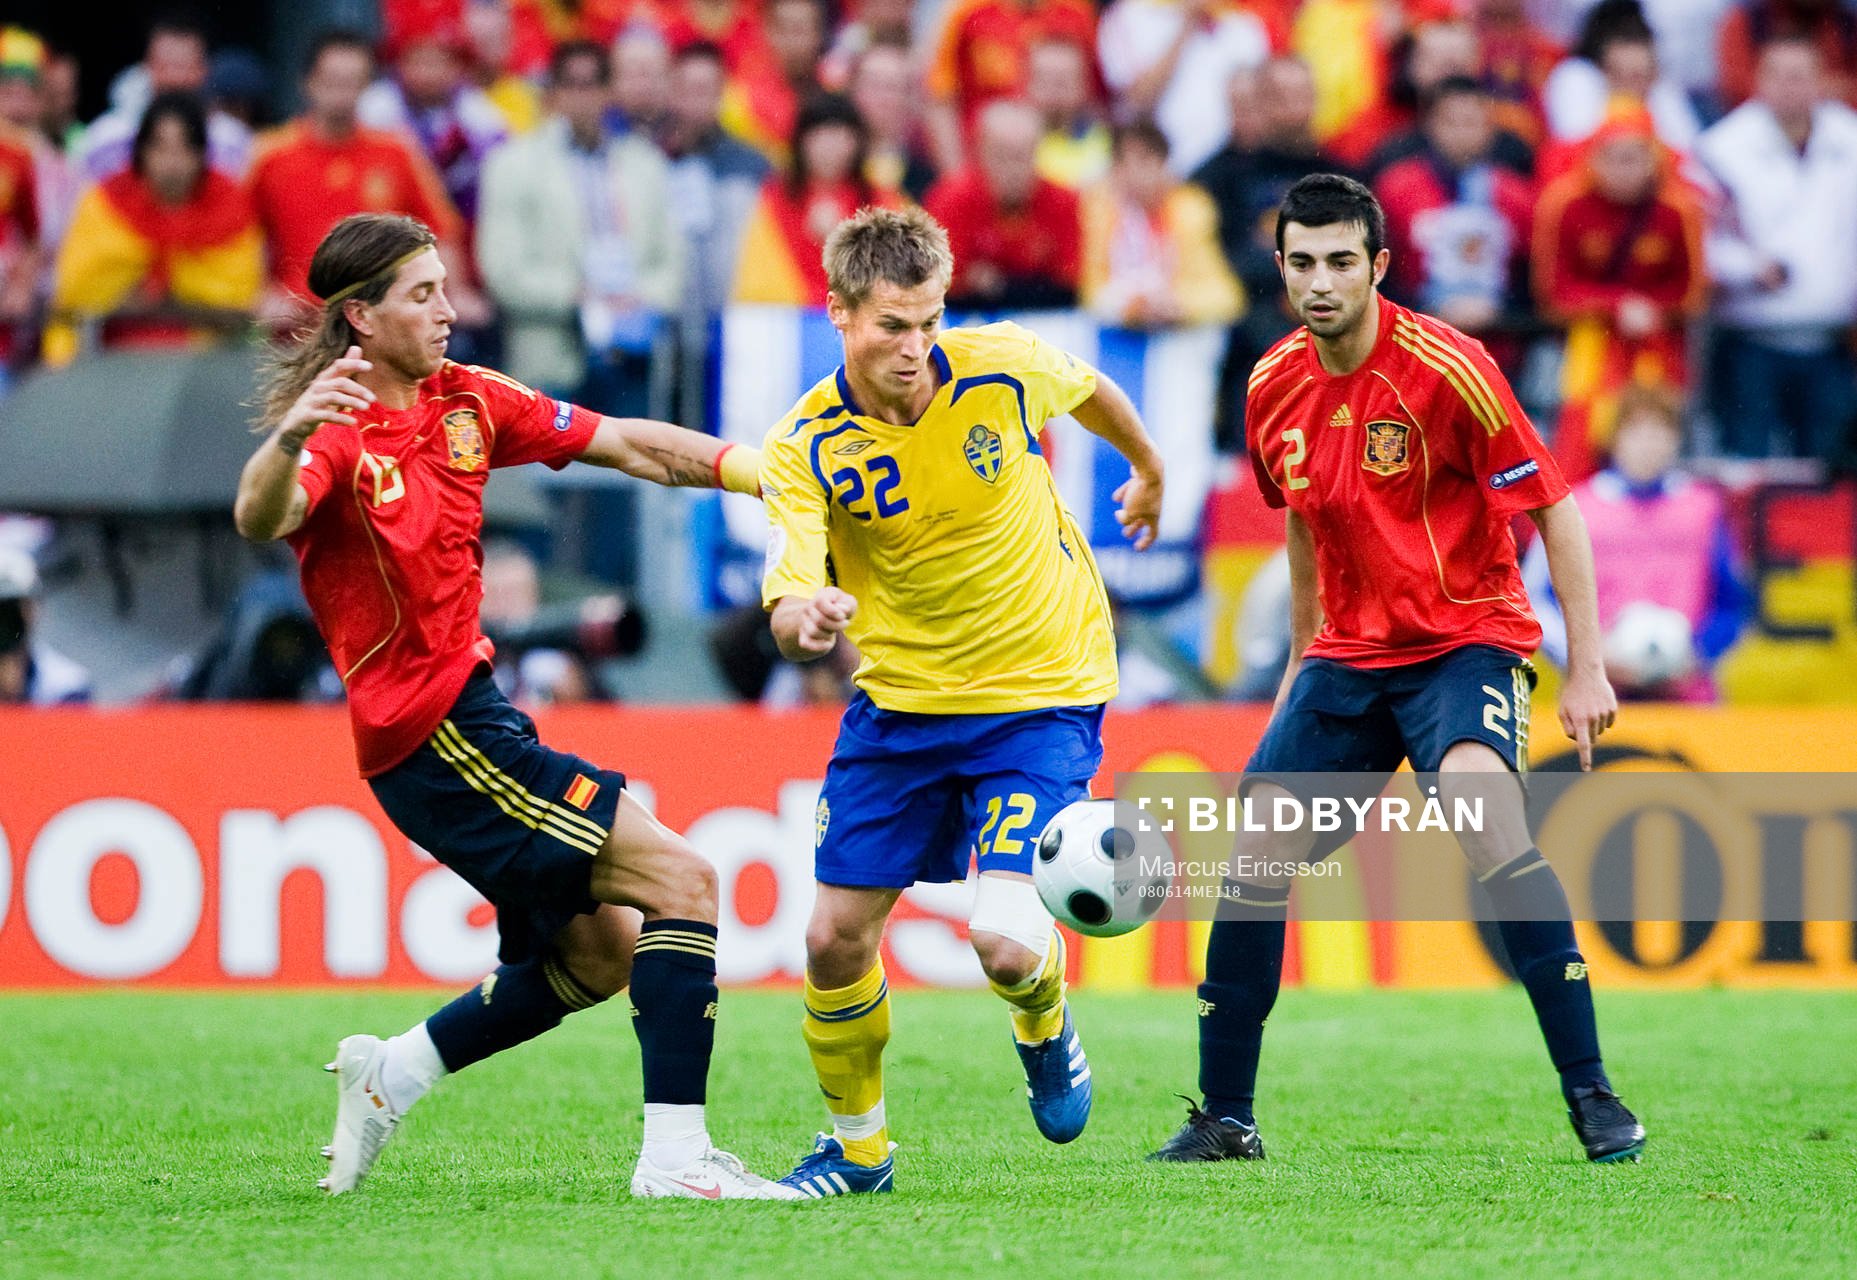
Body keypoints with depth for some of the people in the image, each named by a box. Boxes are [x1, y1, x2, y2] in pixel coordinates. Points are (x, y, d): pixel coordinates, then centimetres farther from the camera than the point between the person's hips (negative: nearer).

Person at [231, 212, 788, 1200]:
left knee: (601, 950, 17)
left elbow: (626, 445, 12)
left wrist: (760, 471, 5)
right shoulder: (339, 431, -16)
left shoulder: (465, 403, 8)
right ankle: (673, 1154, -15)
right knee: (679, 878, -13)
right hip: (435, 736, -9)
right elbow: (259, 521, -37)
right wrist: (289, 437, -57)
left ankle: (391, 1073, 23)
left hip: (469, 712, 9)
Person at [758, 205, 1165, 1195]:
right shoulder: (806, 446, -15)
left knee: (1005, 943, -19)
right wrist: (802, 618, -50)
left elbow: (1090, 391, 10)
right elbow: (791, 600, -25)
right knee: (835, 938, 1)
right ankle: (856, 1144, 26)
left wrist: (1148, 471, 29)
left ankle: (1044, 1030, 19)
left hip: (1042, 696, -2)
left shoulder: (1003, 368, -14)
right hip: (899, 701, 2)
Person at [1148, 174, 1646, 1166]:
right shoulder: (1275, 389, 2)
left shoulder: (1446, 370, -16)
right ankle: (1225, 1117, 13)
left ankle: (1590, 1093, -27)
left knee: (1483, 810, -32)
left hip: (1466, 639, -6)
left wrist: (1586, 668, -14)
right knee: (1256, 857, -3)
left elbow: (1554, 510, -11)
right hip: (1348, 656, 6)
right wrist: (1301, 657, 26)